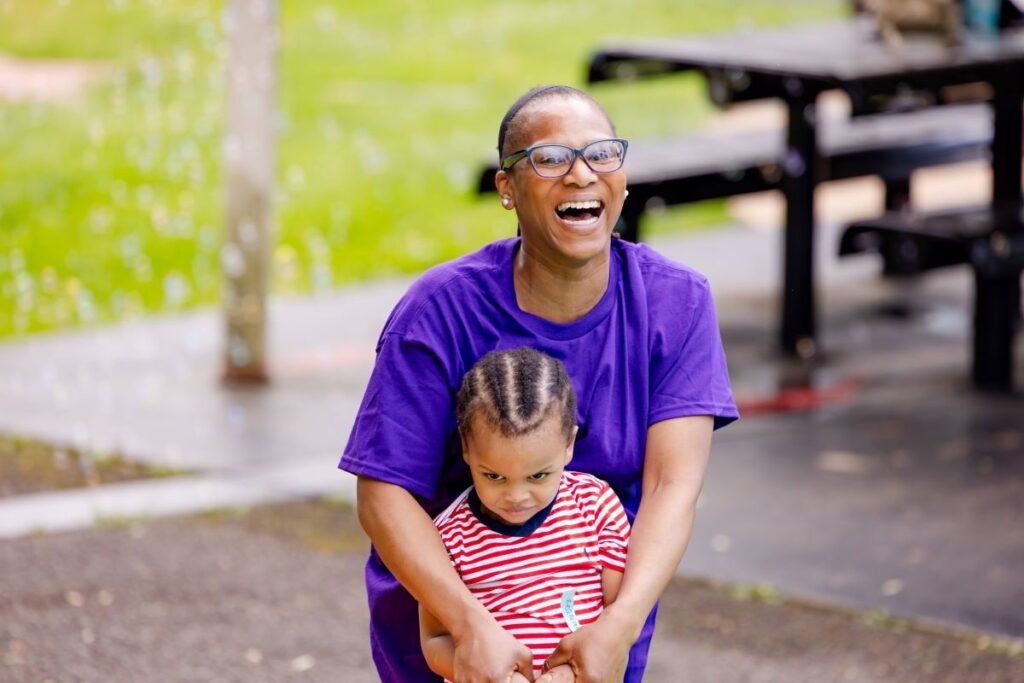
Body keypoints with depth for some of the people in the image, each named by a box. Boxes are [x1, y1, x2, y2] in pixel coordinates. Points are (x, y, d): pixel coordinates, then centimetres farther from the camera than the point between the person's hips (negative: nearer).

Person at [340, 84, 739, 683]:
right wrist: (473, 626, -32)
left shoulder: (677, 303, -11)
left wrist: (621, 625, -33)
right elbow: (385, 492, -20)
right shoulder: (441, 310, -17)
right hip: (443, 612, -2)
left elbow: (673, 485, -19)